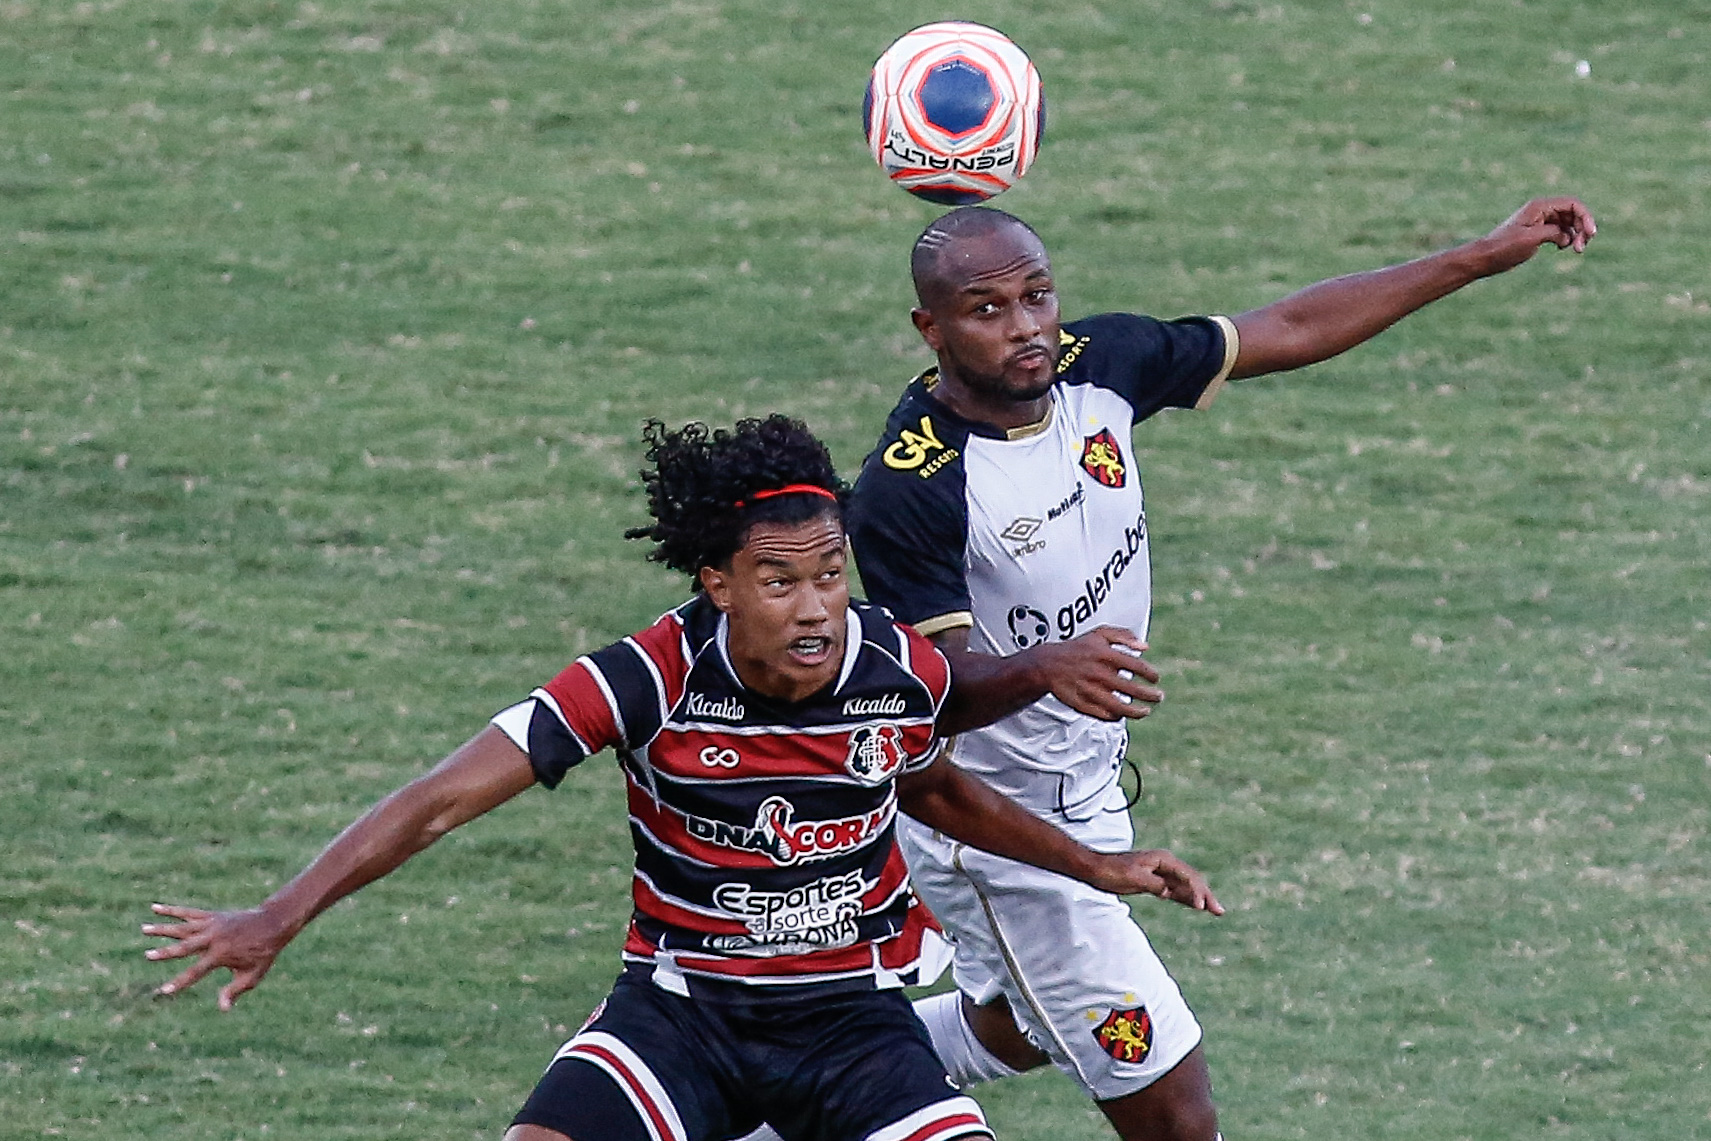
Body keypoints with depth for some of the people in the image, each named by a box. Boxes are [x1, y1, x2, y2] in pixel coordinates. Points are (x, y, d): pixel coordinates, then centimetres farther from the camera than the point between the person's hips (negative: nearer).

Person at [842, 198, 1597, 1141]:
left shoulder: (1098, 365, -9)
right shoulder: (907, 491, -28)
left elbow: (1290, 331, 0)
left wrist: (1486, 257, 1)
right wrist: (1043, 667, -49)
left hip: (1087, 787, 8)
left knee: (1007, 1037, 30)